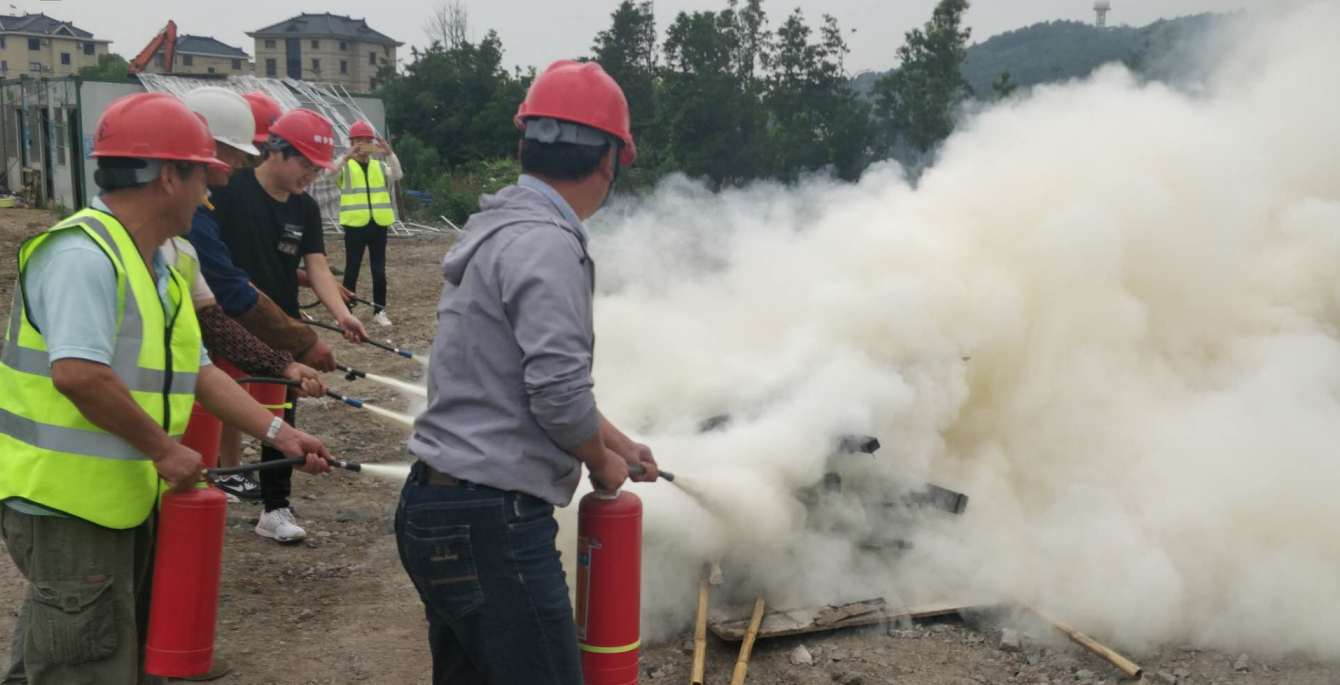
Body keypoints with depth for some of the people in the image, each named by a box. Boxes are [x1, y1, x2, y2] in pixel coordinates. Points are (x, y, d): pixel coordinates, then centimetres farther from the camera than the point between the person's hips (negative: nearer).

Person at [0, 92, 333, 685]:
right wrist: (163, 448, -22)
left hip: (126, 503, 10)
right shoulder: (83, 253, -20)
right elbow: (77, 373, -31)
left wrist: (278, 433, 8)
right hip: (67, 509, -10)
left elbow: (196, 371, 15)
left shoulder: (157, 266, 13)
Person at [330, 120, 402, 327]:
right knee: (352, 269, 3)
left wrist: (390, 153, -27)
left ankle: (379, 310, 16)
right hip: (355, 225, -3)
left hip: (378, 225, 3)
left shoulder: (380, 166, 11)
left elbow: (397, 175, -9)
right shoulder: (345, 166, 2)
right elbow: (331, 174, -21)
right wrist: (347, 157, -39)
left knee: (379, 270, 7)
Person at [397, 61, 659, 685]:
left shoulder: (501, 228, 14)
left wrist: (618, 441, 30)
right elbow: (559, 395, -23)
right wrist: (603, 462, -3)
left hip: (437, 510, 10)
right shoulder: (545, 242, -17)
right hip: (490, 524, -10)